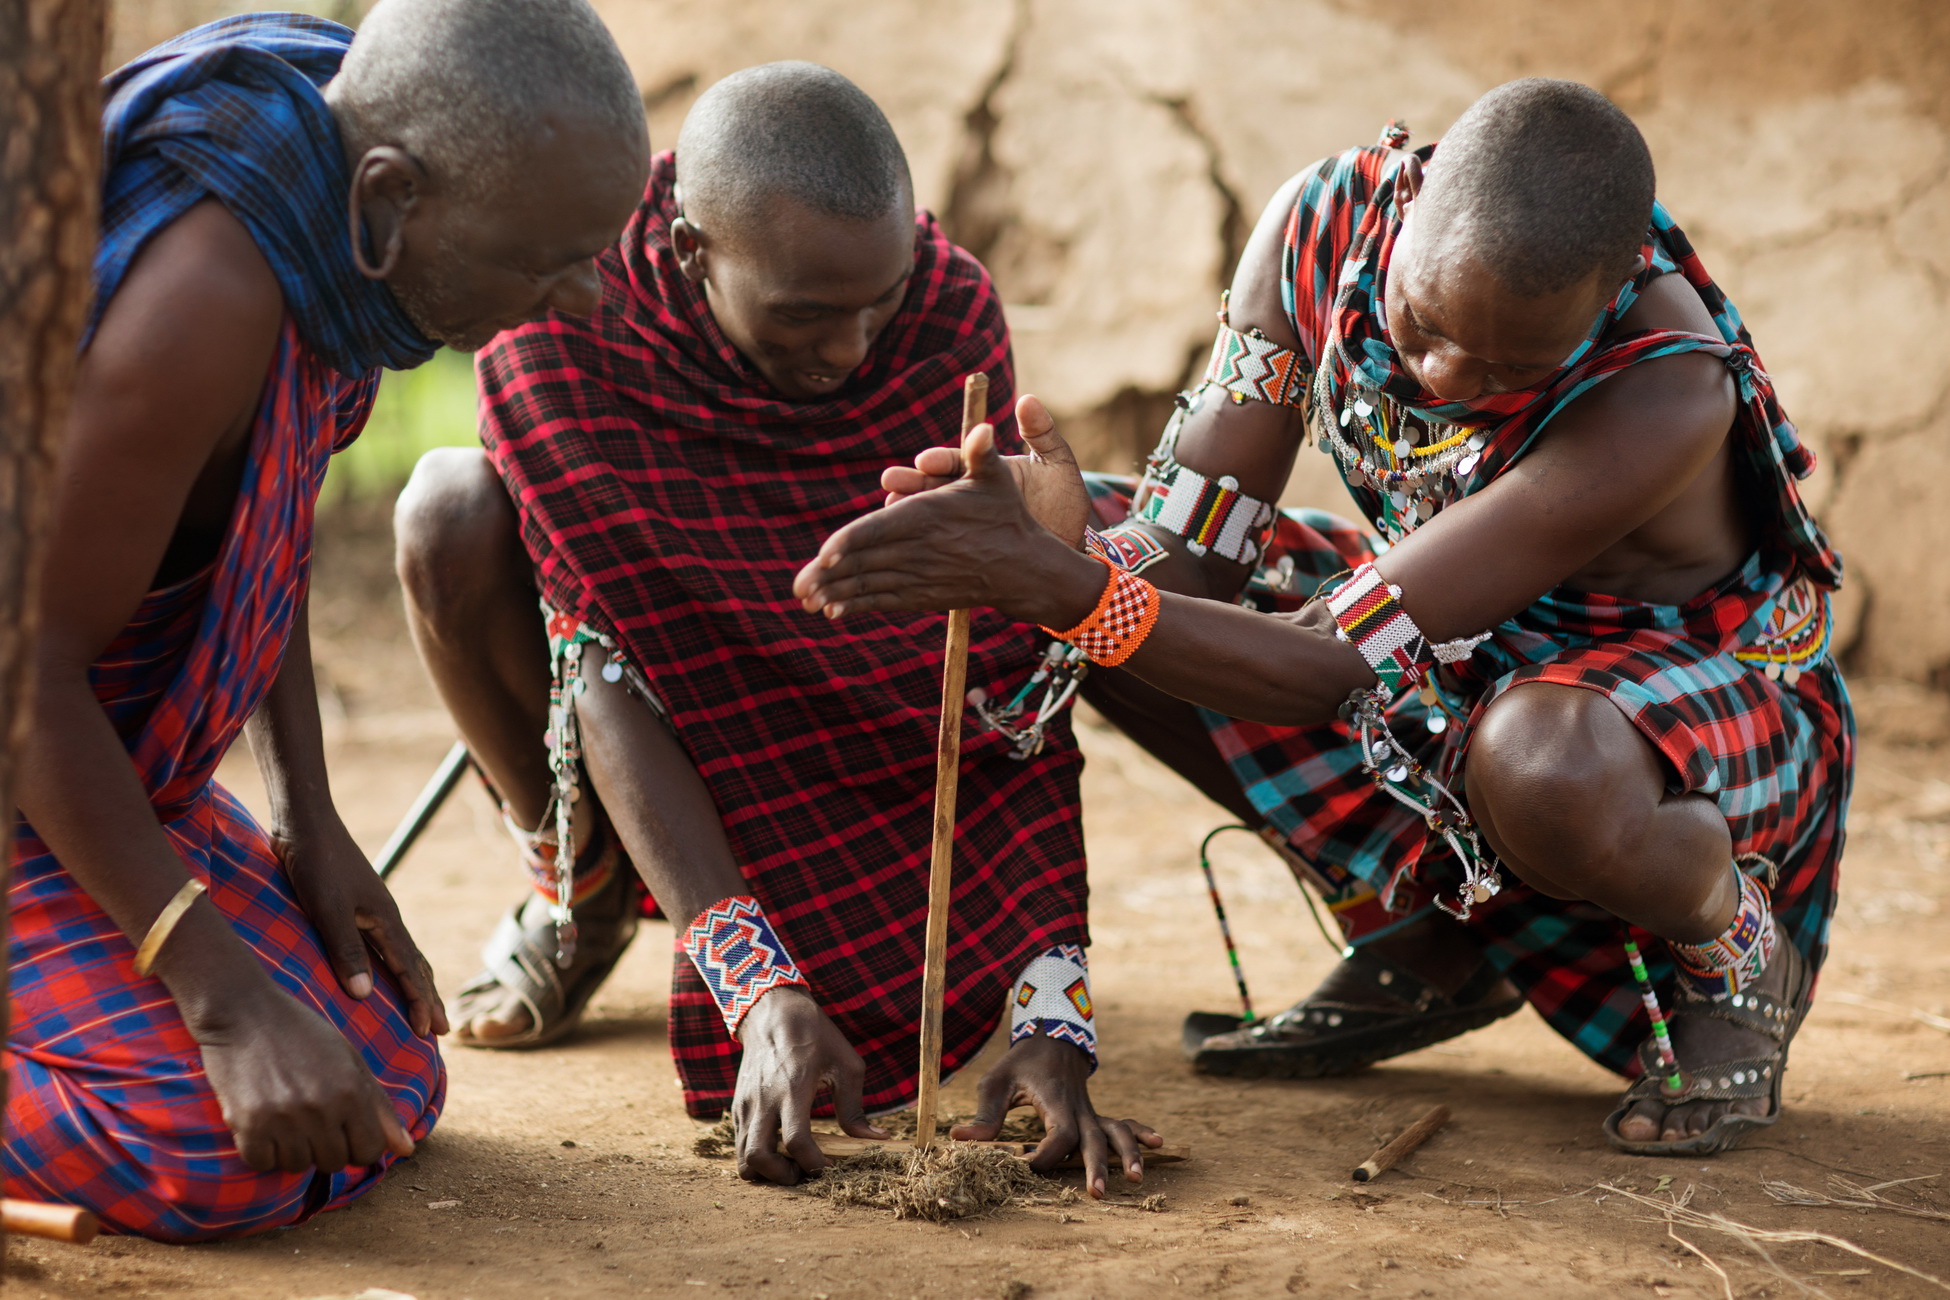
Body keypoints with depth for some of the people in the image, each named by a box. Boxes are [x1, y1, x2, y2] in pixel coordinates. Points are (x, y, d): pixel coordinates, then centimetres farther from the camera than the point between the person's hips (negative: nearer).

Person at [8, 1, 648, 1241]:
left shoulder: (338, 152, -5)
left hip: (106, 754, 9)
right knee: (213, 1152, -24)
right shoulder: (206, 291, -33)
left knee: (387, 1086, 6)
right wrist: (228, 994, -26)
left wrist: (309, 817, 6)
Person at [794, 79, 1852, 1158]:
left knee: (1539, 762, -43)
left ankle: (1735, 955, -5)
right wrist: (1072, 553, -40)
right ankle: (1428, 939, 2)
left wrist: (1063, 587, -47)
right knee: (1099, 551, -9)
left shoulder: (1668, 393, -36)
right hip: (1464, 668, 6)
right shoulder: (1327, 223, -20)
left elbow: (1340, 671, -37)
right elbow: (1184, 554, -16)